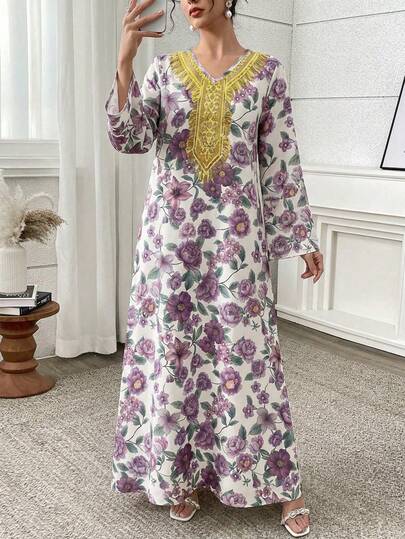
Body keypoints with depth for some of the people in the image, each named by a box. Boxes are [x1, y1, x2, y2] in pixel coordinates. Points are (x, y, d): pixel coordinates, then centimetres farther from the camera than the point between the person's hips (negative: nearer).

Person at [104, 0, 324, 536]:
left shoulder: (267, 70, 4)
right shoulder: (165, 68, 8)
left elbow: (282, 162, 4)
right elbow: (129, 138, -6)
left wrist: (303, 236, 2)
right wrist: (124, 59, -17)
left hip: (236, 234, -1)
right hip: (171, 232, 2)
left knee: (246, 353, 1)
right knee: (173, 350, 6)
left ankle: (282, 484, 17)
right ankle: (183, 473, 24)